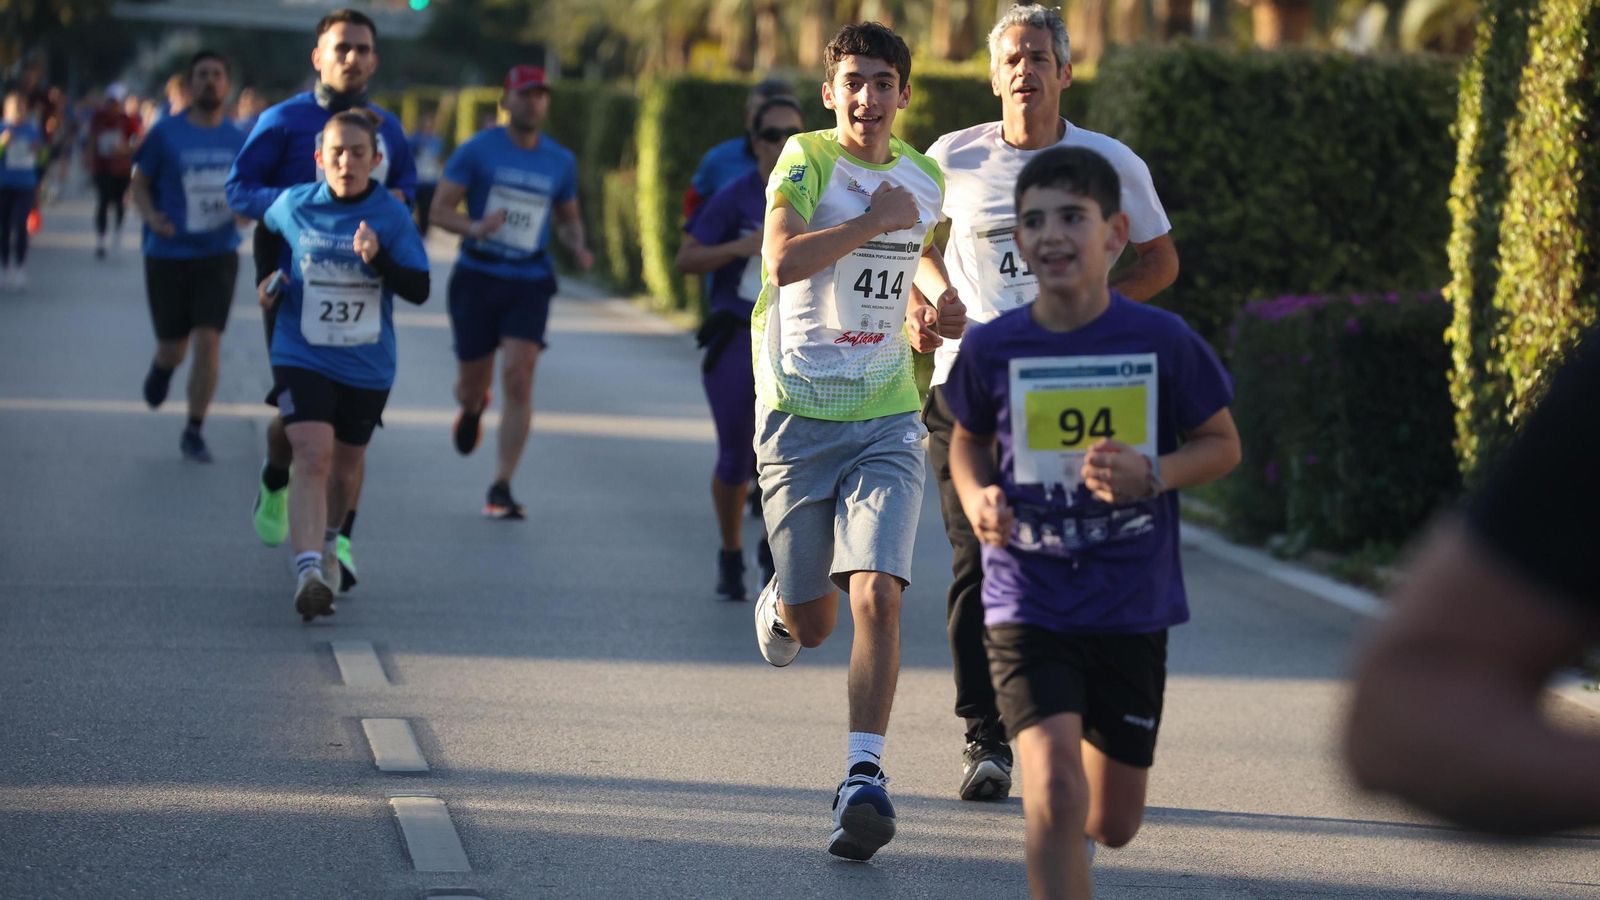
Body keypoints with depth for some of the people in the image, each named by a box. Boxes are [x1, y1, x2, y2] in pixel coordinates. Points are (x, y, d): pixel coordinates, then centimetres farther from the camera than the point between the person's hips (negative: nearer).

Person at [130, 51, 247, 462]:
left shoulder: (237, 140, 3)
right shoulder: (165, 134, -5)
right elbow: (140, 183, 2)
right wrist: (150, 215, -17)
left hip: (218, 255, 1)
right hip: (169, 255, -1)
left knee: (208, 341, -11)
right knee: (173, 346, 6)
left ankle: (194, 432, 0)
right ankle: (161, 367, 45)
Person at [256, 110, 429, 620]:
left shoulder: (393, 216, -8)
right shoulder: (294, 206, -5)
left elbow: (419, 290, -12)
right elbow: (266, 232, 19)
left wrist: (378, 259, -26)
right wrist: (267, 278, 10)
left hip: (367, 367, 2)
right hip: (302, 357, -2)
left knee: (345, 464, 17)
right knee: (312, 456, -20)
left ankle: (328, 544, 47)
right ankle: (309, 572, -32)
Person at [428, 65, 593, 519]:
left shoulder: (561, 161, 7)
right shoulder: (477, 150, -3)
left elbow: (569, 218, 20)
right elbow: (439, 209, -4)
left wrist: (578, 247, -2)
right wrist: (474, 227, -24)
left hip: (530, 282, 1)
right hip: (477, 277, -1)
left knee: (518, 378, -13)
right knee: (473, 382, 7)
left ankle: (501, 488, -8)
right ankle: (472, 409, 48)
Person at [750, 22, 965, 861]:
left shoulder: (925, 179, 8)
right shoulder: (806, 158, -8)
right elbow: (783, 260, -25)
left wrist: (932, 305, 13)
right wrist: (875, 221, -20)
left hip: (886, 421, 2)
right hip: (798, 415, -2)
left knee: (877, 595, -17)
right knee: (811, 623, 8)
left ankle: (864, 776, -16)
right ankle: (778, 602, 46)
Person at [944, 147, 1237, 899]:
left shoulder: (1163, 342, -8)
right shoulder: (992, 348, -6)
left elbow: (1222, 445, 3)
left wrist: (1154, 475, -16)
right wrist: (976, 500, -8)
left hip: (1134, 605, 1)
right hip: (1028, 604, -1)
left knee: (1113, 825, 13)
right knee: (1056, 796, -21)